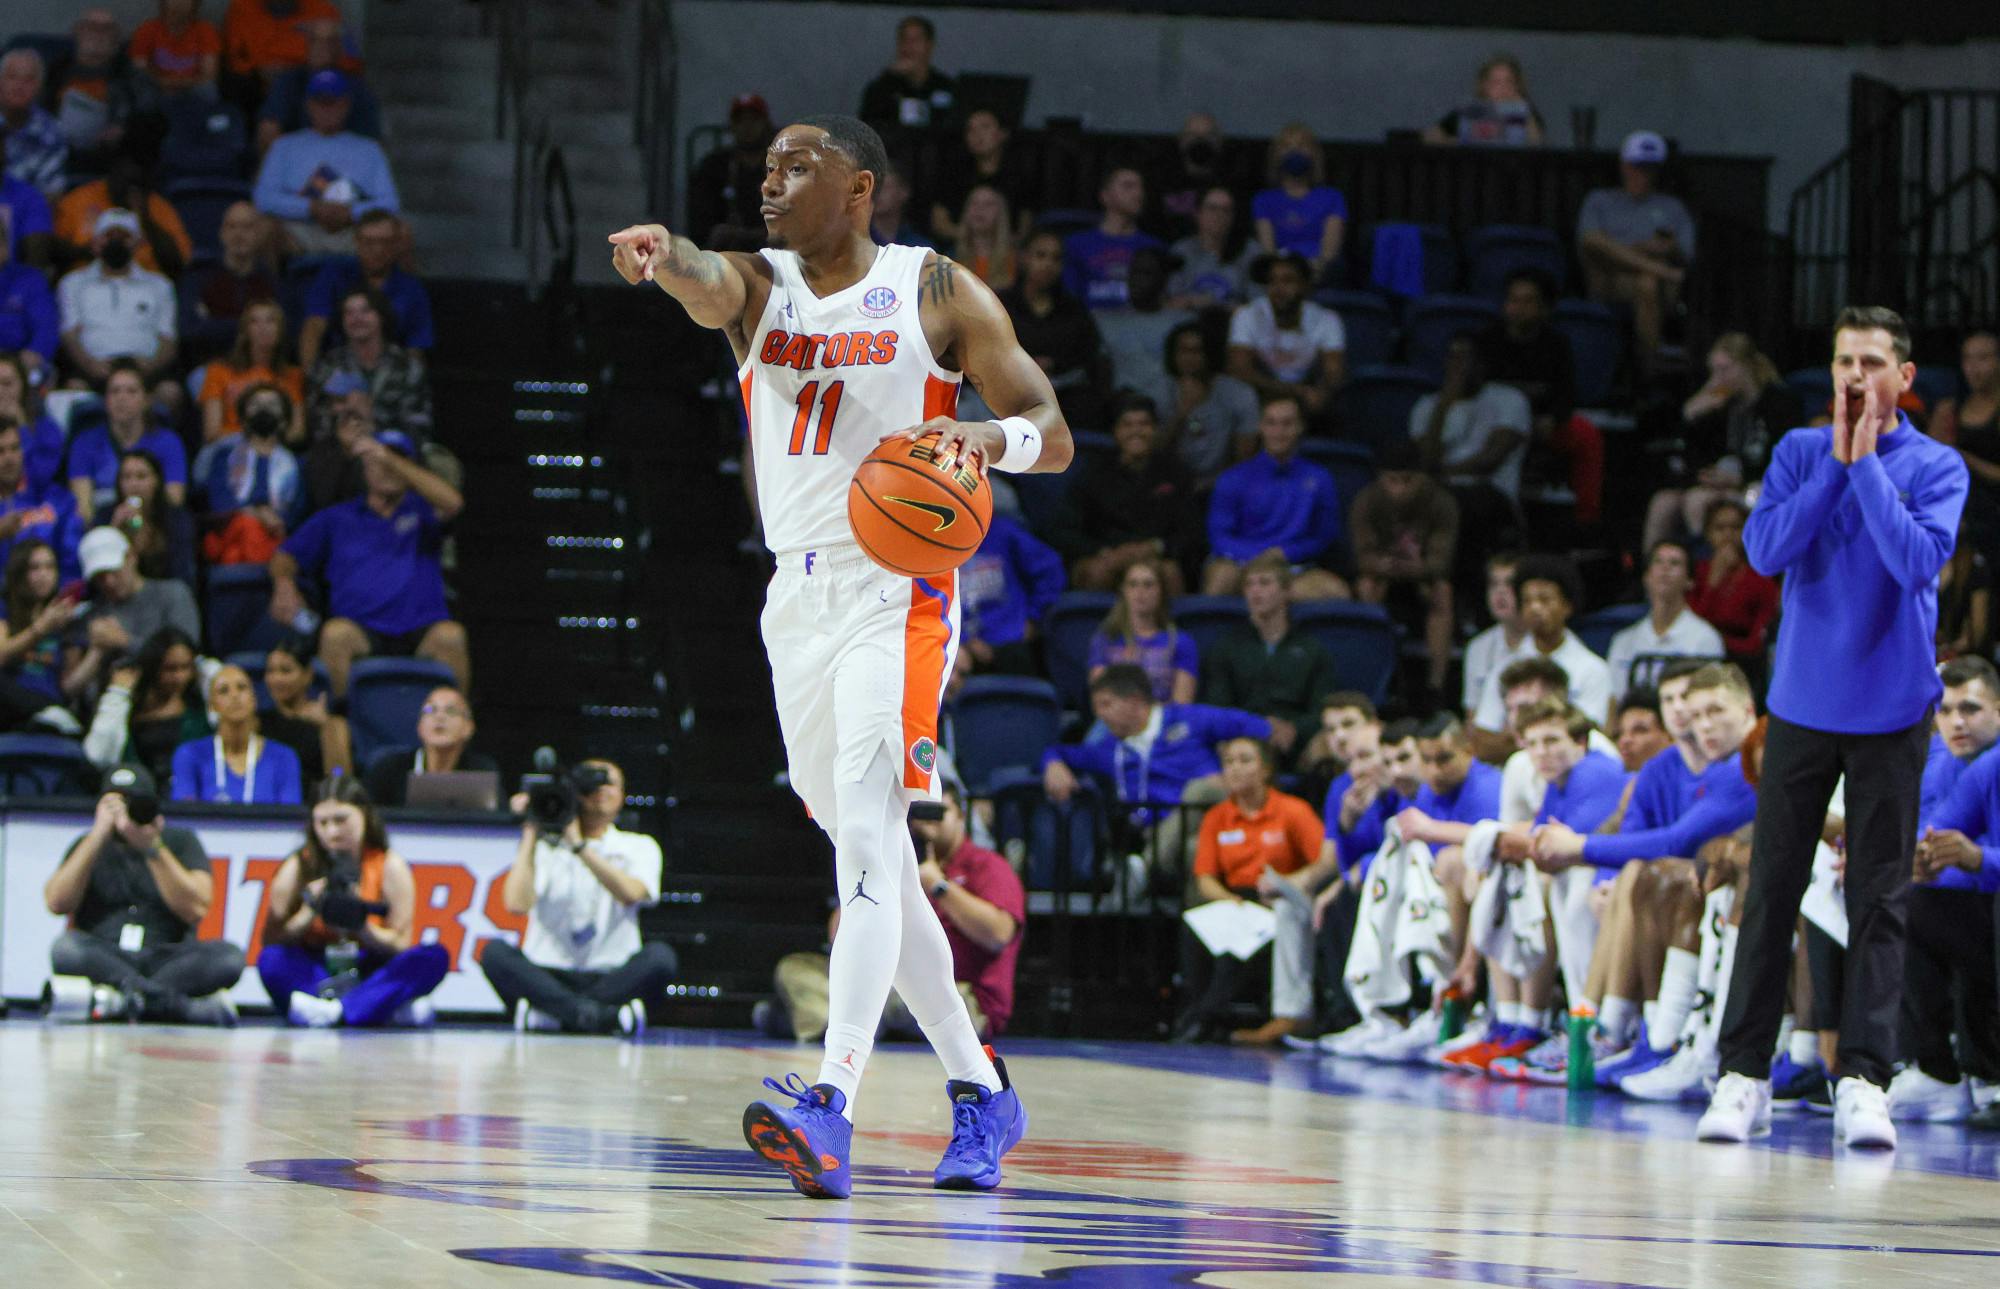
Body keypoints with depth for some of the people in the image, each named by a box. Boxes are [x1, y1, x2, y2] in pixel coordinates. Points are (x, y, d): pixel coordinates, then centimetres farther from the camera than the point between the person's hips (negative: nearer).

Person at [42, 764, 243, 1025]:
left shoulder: (180, 841, 9)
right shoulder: (89, 846, 12)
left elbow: (195, 911, -7)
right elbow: (57, 903, -6)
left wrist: (152, 848, -12)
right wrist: (99, 834, -8)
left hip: (167, 962, 0)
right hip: (104, 961, 0)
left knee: (228, 956, -29)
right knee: (66, 947, -33)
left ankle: (124, 998, -36)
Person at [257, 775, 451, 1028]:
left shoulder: (389, 866, 1)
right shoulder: (299, 867, 2)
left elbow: (401, 944, -3)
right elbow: (270, 940, -4)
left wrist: (362, 928, -21)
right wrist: (308, 914, -20)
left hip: (371, 972, 1)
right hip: (314, 975, -1)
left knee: (434, 957, -25)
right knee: (272, 960, -31)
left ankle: (337, 1010, -40)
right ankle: (391, 1009, -42)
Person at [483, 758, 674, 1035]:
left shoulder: (639, 847, 13)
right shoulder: (545, 848, 11)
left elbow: (631, 894, -11)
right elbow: (518, 904, -8)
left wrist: (579, 845, -11)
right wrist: (530, 836, -5)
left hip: (610, 978, 0)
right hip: (547, 976, 0)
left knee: (659, 956, -30)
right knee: (495, 952, -29)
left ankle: (545, 1014, -34)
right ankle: (601, 1017, -45)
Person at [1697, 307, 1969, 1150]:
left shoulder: (1936, 467, -2)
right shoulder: (1800, 453, 5)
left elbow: (1918, 559, -18)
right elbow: (1765, 549, -9)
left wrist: (1865, 462, -15)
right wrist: (1835, 462, -12)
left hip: (1891, 712, -2)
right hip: (1802, 703, 2)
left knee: (1879, 902, -2)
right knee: (1770, 894, 2)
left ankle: (1864, 1081, -2)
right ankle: (1743, 1074, 6)